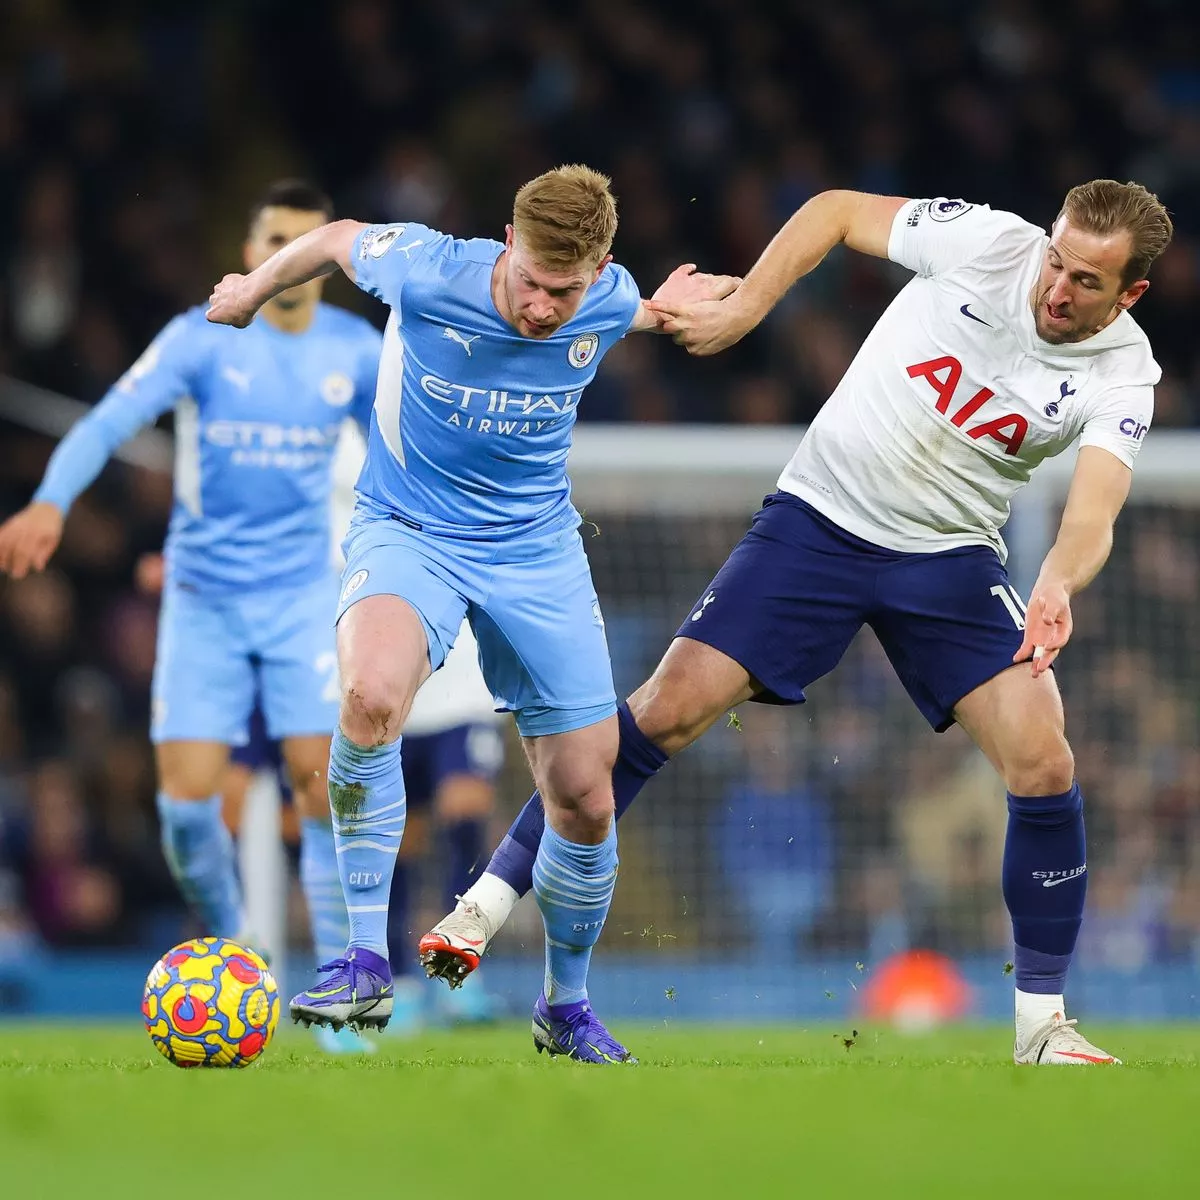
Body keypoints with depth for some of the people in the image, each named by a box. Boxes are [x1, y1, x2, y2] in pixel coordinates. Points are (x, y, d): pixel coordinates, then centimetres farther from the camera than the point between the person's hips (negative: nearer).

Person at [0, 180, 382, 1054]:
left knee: (324, 778, -13)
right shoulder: (202, 340, -9)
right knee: (188, 795, -7)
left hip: (302, 595, 1)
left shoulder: (358, 352, 0)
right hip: (203, 598, -1)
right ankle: (230, 942, 20)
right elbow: (109, 422, -21)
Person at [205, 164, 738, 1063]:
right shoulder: (426, 272, -23)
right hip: (408, 531, -3)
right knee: (372, 693, -37)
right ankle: (367, 962, -30)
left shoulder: (610, 304, -13)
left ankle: (567, 1007, 29)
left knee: (586, 801, 2)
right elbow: (338, 240, 2)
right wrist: (253, 291, 16)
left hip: (538, 547, 3)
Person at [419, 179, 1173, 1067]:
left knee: (1044, 766, -14)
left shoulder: (1122, 376, -14)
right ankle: (488, 903, 0)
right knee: (673, 705, -11)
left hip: (950, 557, 1)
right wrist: (743, 308, -11)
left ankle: (1042, 1023, 1)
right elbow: (837, 210, -1)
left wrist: (1058, 586, -51)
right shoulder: (989, 242, -15)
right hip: (819, 518, -1)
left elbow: (1093, 514, -29)